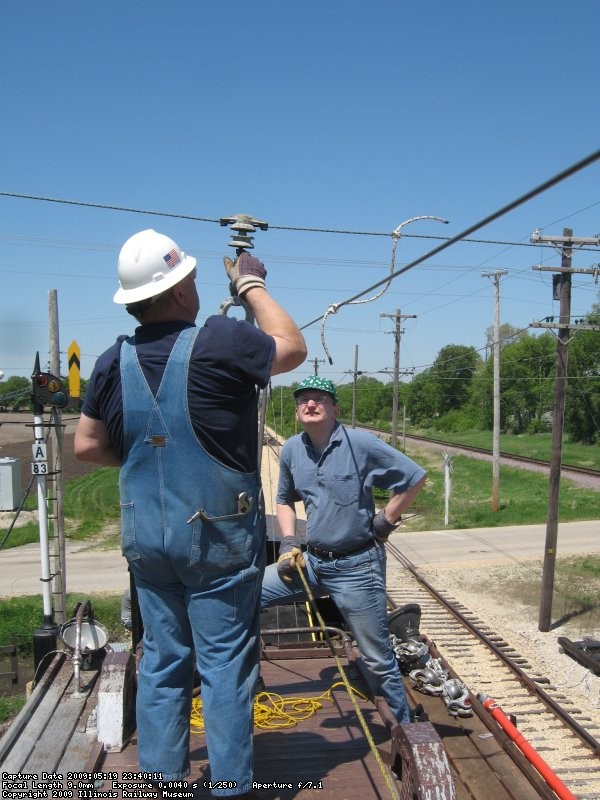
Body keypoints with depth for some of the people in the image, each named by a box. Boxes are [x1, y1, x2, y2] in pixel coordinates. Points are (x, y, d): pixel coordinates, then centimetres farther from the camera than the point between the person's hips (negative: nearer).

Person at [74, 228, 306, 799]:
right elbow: (293, 348, 1)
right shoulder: (222, 342, -16)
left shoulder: (114, 361, -1)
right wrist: (252, 286, 10)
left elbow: (88, 446, 5)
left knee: (162, 659, 18)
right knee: (225, 664, 8)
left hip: (145, 535, 5)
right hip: (218, 536, -5)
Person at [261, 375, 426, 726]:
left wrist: (386, 520, -5)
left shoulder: (361, 443, -14)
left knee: (378, 660, 7)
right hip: (311, 561, 5)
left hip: (357, 568, -5)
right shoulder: (291, 450, 2)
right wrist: (289, 543, 4)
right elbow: (285, 500, 18)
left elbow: (416, 477, -7)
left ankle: (404, 728, 30)